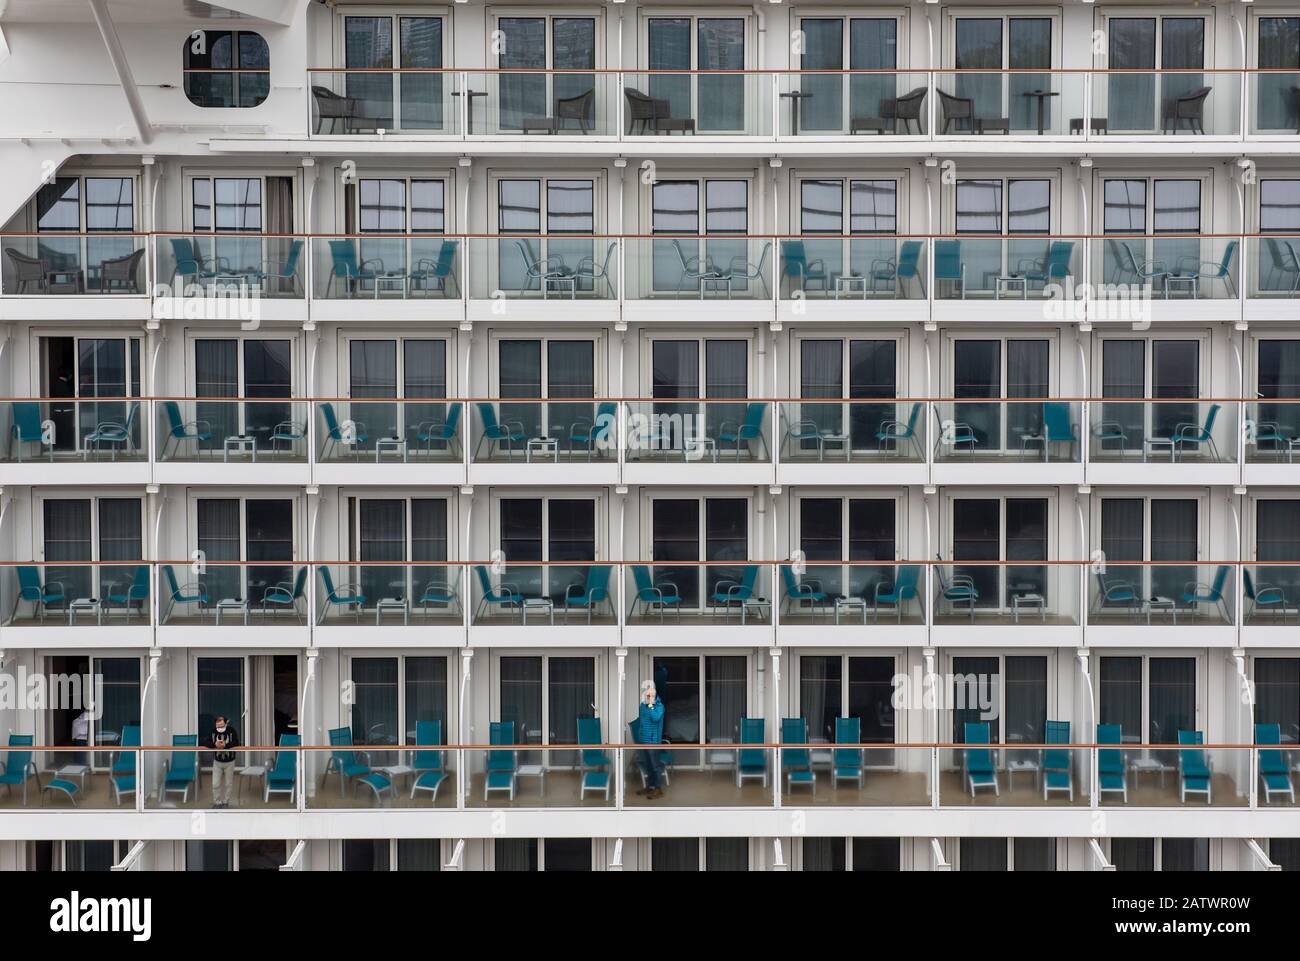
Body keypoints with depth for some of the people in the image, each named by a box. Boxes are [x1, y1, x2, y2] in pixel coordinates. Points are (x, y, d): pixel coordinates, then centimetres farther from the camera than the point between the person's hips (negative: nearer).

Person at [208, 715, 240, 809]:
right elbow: (207, 743, -7)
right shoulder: (213, 731, -9)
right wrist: (215, 744, -26)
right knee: (215, 784, -1)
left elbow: (236, 743, -18)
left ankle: (225, 802, 25)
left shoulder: (231, 730, -16)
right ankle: (217, 802, 14)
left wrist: (225, 745, -31)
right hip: (217, 761, 2)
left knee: (228, 784, 9)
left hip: (229, 762, -1)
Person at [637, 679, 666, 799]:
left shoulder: (659, 706, -14)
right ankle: (649, 786, 27)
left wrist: (651, 704, -29)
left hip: (654, 740, -7)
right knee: (647, 764, 16)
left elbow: (655, 717, -32)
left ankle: (658, 789, 6)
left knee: (655, 764, -1)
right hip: (644, 740, 7)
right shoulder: (643, 705, 7)